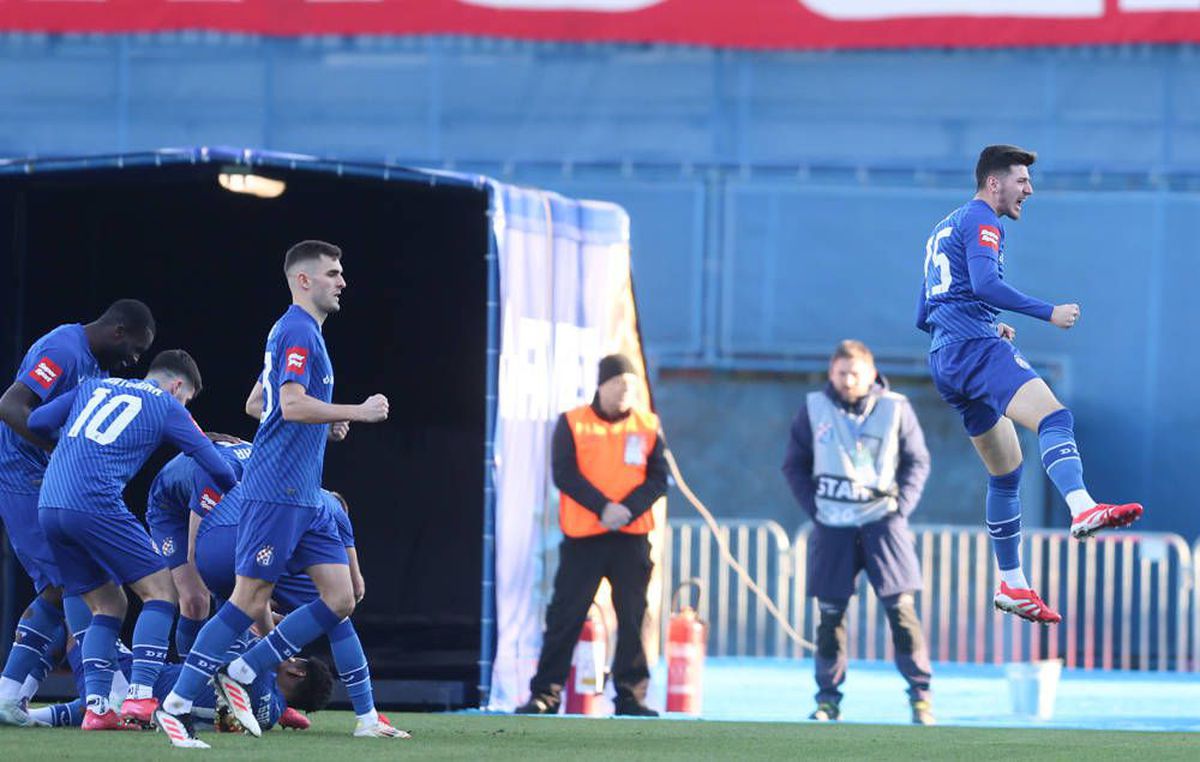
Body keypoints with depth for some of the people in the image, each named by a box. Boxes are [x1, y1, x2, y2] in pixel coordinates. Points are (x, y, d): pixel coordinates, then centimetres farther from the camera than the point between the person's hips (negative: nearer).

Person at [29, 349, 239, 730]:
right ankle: (140, 695, -13)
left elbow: (37, 422, 18)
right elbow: (216, 466, 11)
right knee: (161, 590, 2)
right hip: (96, 505, -6)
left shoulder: (94, 387, 23)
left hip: (49, 506, 6)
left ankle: (96, 707, 4)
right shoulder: (167, 407, 10)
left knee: (107, 605, 16)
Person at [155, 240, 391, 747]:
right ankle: (176, 705, -5)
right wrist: (358, 412, -16)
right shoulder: (298, 331, -10)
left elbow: (255, 404, 28)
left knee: (340, 599, 3)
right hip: (279, 491, -10)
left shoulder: (297, 331, 21)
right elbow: (293, 404, -22)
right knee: (250, 601, -9)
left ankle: (240, 673, 8)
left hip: (305, 496, 10)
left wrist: (320, 420, 21)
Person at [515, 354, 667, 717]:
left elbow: (658, 478, 3)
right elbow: (565, 474, -7)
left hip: (631, 537, 2)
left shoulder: (647, 426, 8)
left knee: (632, 616, 2)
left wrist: (629, 508, -14)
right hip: (582, 537, -2)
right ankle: (545, 694, 1)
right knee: (565, 615, -2)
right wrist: (603, 508, -18)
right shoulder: (573, 424, 2)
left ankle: (630, 694, 8)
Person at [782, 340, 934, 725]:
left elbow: (918, 462, 7)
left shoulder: (895, 409, 1)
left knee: (900, 609, -7)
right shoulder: (814, 409, 3)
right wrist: (814, 508, -1)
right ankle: (828, 697, 11)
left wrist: (901, 507, -4)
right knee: (830, 613, 2)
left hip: (882, 523, -1)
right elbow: (795, 465, 10)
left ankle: (920, 695, -1)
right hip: (833, 528, 1)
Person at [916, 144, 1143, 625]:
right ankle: (1082, 508, -56)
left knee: (1006, 470, 15)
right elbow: (985, 284, -20)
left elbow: (924, 316, 31)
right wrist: (1049, 313, -17)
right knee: (1054, 418, -30)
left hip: (945, 360, 10)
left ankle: (1011, 585, 17)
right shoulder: (980, 220, -1)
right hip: (976, 348, -10)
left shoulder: (943, 230, 29)